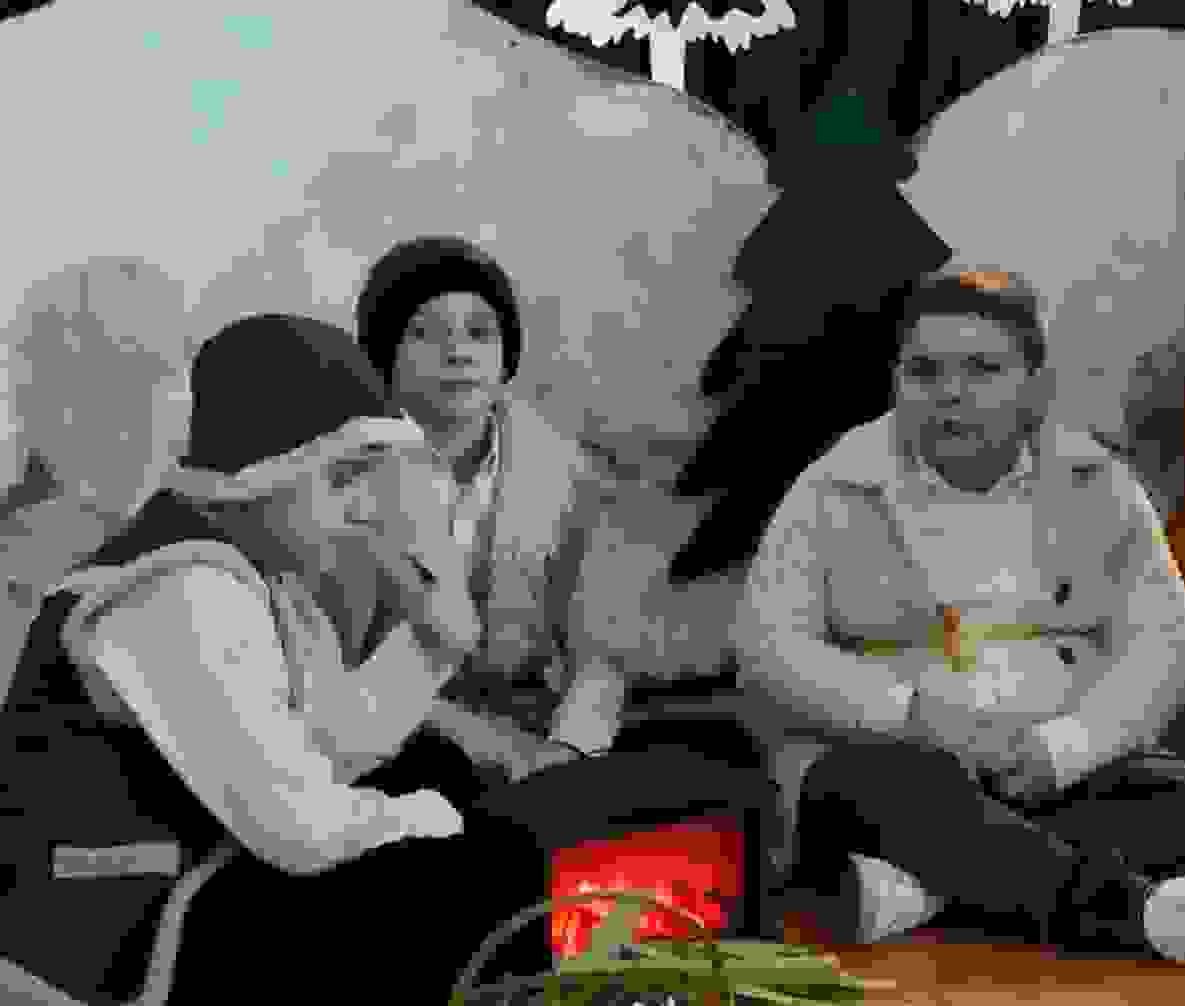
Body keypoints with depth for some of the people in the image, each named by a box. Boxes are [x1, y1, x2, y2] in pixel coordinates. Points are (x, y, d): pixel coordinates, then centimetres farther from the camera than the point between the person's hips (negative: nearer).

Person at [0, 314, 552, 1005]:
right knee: (476, 889, -11)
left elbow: (341, 746, 4)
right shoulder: (190, 595, -26)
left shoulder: (260, 557, 3)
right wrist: (419, 815, -9)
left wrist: (437, 633, -8)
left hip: (187, 873, 10)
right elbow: (303, 830, -29)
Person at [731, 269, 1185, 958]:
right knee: (866, 780, -36)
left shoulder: (1099, 486, 11)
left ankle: (932, 888, -40)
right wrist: (911, 709, -17)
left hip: (1068, 771, 2)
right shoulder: (835, 492, 6)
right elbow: (767, 643, -2)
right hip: (900, 756, -2)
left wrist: (1059, 747, -16)